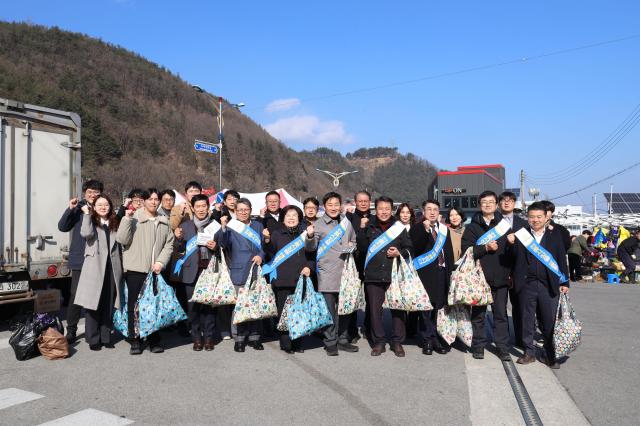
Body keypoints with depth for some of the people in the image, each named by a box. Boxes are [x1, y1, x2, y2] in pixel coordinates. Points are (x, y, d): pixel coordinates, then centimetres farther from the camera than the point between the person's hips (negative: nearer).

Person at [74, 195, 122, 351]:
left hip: (111, 269, 3)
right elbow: (86, 233, -18)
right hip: (94, 269, -3)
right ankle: (93, 339, 8)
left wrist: (120, 268, 4)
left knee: (108, 306, 8)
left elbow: (120, 245, 13)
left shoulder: (115, 224, 16)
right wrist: (87, 214, -9)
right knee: (93, 305, -1)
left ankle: (105, 337, 18)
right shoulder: (91, 222, 5)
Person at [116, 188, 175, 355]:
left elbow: (169, 244, 10)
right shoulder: (134, 218, -1)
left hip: (156, 270, 3)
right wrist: (127, 218, -16)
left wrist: (161, 262, -3)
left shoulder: (164, 222, 12)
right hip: (135, 269, -3)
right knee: (134, 305, 1)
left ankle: (154, 340, 17)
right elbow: (122, 239, -9)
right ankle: (135, 340, 13)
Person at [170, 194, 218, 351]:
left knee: (209, 304, 1)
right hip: (192, 271, 1)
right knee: (193, 306, 3)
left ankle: (208, 337, 13)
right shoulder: (185, 226, 7)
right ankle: (196, 337, 15)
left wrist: (216, 247, -10)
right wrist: (178, 239, -12)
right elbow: (178, 250, 7)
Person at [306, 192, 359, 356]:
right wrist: (310, 236, -26)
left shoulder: (346, 222, 12)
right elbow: (310, 247, -6)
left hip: (345, 272, 5)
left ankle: (342, 340, 24)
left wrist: (352, 247, 2)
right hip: (327, 273, -4)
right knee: (329, 310, -2)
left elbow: (354, 241, 24)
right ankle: (330, 342, 9)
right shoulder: (318, 224, -2)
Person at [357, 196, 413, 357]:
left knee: (397, 308, 4)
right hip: (373, 275, 1)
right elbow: (362, 248, 1)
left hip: (395, 275, -1)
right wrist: (362, 230, -7)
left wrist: (399, 253, -10)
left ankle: (397, 342, 18)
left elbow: (409, 248, 9)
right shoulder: (369, 227, 8)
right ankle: (378, 342, 17)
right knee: (375, 309, 5)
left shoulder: (399, 227, 5)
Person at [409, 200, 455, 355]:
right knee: (426, 307, -1)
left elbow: (449, 252, 16)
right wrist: (425, 230, -24)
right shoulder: (417, 228, 1)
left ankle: (431, 339, 14)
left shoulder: (444, 229, 15)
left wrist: (450, 271, 9)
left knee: (438, 306, 5)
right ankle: (429, 339, 10)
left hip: (442, 272, 4)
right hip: (425, 272, -4)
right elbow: (415, 248, -16)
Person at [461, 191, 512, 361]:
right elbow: (466, 250, -6)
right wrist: (486, 248, -18)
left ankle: (502, 348, 13)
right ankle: (478, 346, 17)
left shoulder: (504, 225, 8)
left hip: (500, 278, 1)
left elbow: (511, 250, 8)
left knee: (501, 314, 5)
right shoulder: (472, 227, 4)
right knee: (478, 314, 7)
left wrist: (510, 272, 1)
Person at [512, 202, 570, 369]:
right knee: (527, 321, 9)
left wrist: (564, 282, 4)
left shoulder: (555, 234, 6)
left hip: (549, 285, 0)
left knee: (549, 322, 6)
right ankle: (529, 353, 23)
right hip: (527, 284, 0)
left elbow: (562, 259, 6)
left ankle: (552, 356, 20)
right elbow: (515, 256, 1)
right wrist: (511, 243, -15)